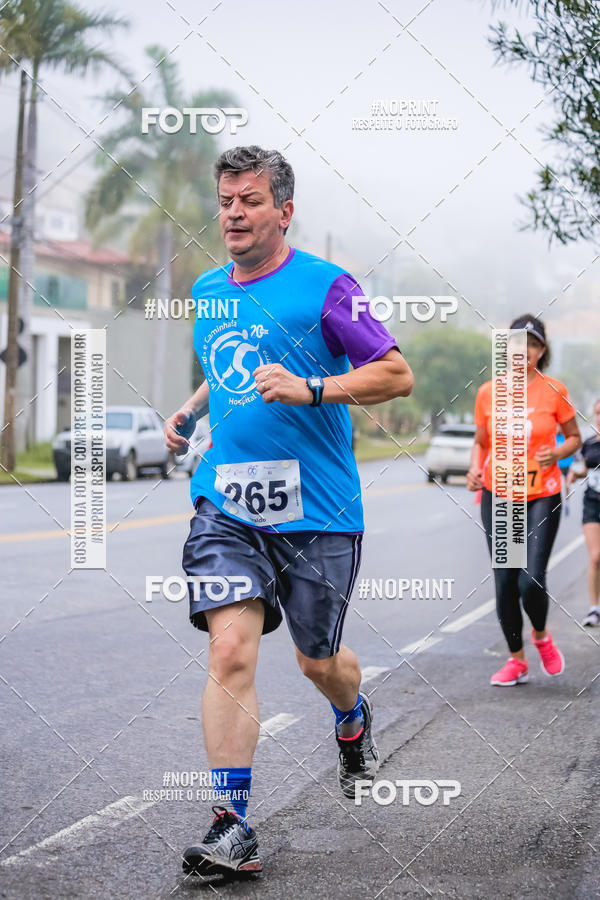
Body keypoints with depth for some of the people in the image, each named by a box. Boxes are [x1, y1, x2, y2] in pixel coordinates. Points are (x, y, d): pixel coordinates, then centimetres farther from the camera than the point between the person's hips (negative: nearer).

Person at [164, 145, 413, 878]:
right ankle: (232, 827, -10)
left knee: (318, 661, 11)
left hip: (316, 508, -3)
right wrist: (188, 412, 11)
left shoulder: (325, 285, -6)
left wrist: (311, 389, -21)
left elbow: (397, 375, -8)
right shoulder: (206, 292, 12)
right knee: (230, 651, -13)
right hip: (225, 501, 3)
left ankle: (353, 722, 48)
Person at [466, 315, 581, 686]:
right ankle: (517, 660, 16)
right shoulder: (488, 392, 3)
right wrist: (475, 469, -4)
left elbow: (574, 437, 9)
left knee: (532, 580, -12)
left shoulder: (554, 391, -2)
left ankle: (541, 635, 19)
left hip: (542, 497, -2)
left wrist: (558, 452, -12)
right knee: (505, 582, 2)